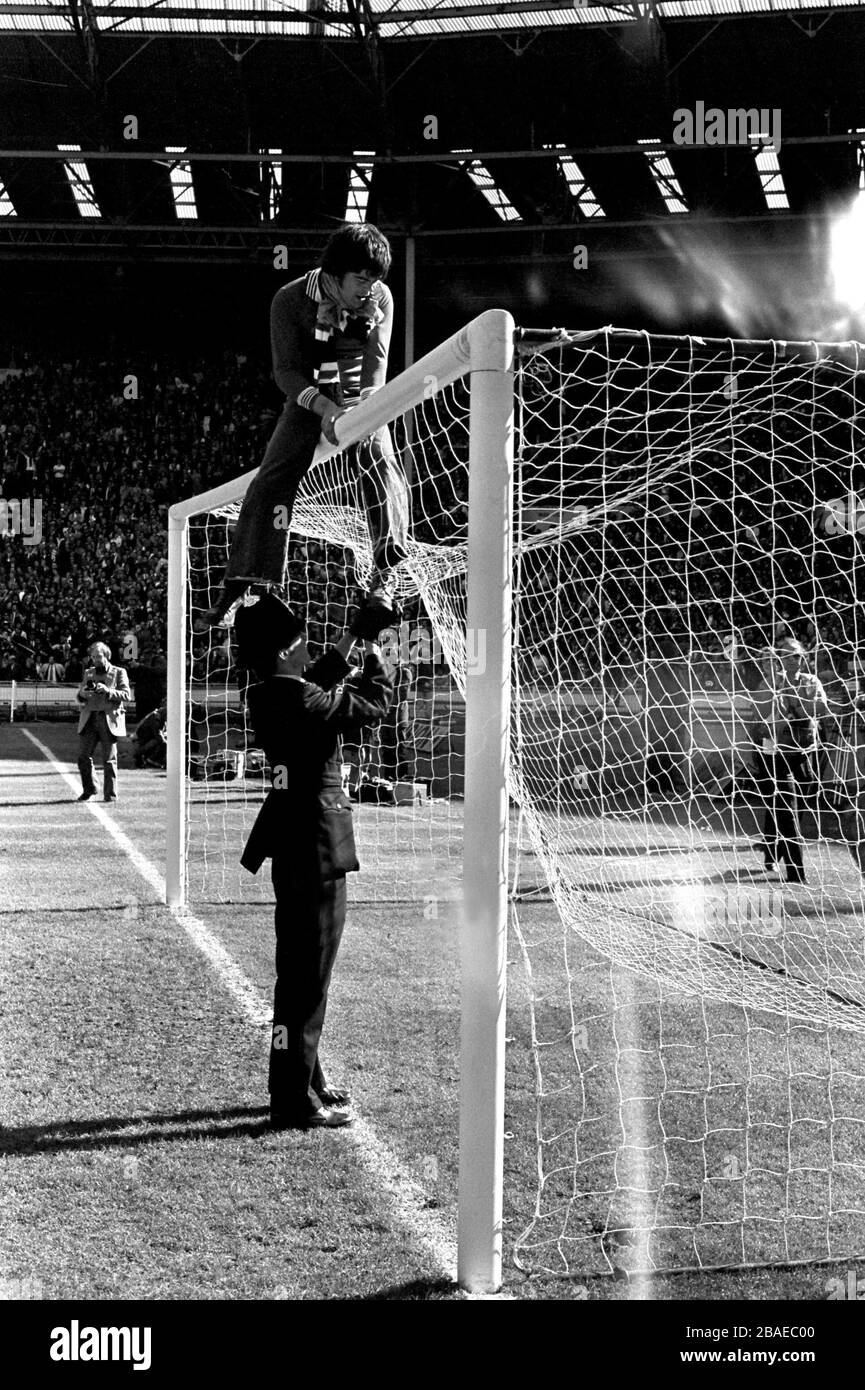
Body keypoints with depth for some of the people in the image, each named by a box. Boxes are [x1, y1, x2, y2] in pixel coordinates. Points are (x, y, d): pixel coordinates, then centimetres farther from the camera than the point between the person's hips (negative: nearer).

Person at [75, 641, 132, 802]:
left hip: (109, 719, -4)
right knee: (83, 757, -2)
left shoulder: (119, 673, 6)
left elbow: (126, 696, -4)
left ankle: (110, 794, 3)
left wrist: (108, 691, -18)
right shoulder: (88, 673, 18)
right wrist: (82, 694, -6)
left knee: (109, 759, -3)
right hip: (89, 719, 4)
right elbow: (79, 698, 18)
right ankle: (88, 789, 15)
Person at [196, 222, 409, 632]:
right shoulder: (291, 301, -17)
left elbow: (377, 361, -18)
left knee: (378, 460, -28)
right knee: (271, 482, -12)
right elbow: (286, 369, -18)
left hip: (361, 396, 1)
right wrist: (323, 407, -35)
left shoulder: (380, 299, -12)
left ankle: (386, 571, -28)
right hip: (308, 398, -1)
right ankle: (232, 592, -11)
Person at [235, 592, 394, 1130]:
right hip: (316, 848, -10)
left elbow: (318, 679, 23)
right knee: (307, 975, -4)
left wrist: (355, 635, 23)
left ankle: (305, 1080, 31)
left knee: (299, 969, 19)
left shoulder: (267, 697, 4)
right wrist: (374, 647, 6)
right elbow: (374, 702, -9)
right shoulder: (305, 705, -21)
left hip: (291, 840, 10)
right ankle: (295, 1101, 1)